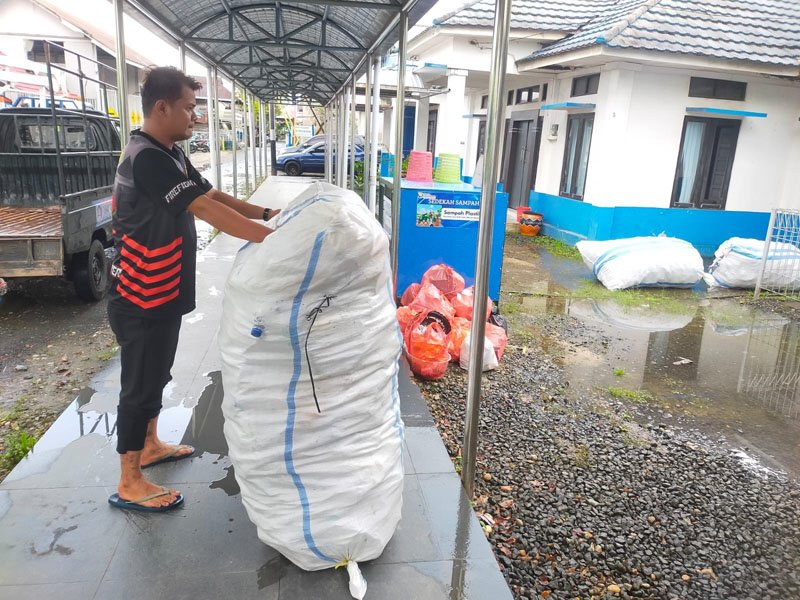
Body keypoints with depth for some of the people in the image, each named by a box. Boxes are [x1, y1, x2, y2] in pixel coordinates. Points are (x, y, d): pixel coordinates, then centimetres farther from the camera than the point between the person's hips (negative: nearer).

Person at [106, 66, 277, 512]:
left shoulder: (171, 154, 8)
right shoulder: (147, 159, -25)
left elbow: (213, 195, 8)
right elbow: (209, 211, -31)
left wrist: (267, 214, -2)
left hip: (163, 293, 9)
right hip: (141, 299, -9)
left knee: (157, 375, 22)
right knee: (140, 383, 2)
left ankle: (150, 445, 41)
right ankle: (129, 484, 18)